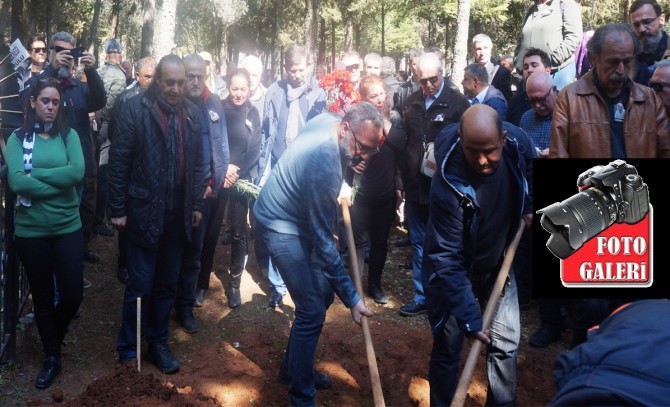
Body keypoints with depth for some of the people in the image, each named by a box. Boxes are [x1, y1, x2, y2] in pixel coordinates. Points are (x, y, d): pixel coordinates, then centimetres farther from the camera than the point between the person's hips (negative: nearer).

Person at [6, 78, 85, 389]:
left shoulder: (68, 135, 1)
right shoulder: (18, 138, -2)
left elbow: (78, 172, -16)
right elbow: (16, 181, -15)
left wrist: (34, 174, -16)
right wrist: (59, 184, -16)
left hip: (67, 226, 1)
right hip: (30, 229, 0)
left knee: (72, 294, 4)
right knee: (42, 296, 12)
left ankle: (54, 338, 37)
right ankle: (52, 356, 31)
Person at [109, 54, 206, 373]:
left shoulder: (191, 112, 6)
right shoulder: (135, 108, -7)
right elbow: (119, 161, -7)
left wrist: (197, 204, 9)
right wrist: (118, 209, -7)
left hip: (178, 212, 4)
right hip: (145, 210, -4)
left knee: (167, 284, 13)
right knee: (140, 285, 3)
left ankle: (158, 343, 28)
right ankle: (128, 350, 20)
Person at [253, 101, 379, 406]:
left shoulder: (328, 119, -8)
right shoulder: (325, 165, -34)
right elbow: (323, 242, -28)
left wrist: (339, 186, 3)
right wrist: (352, 298, -23)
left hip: (297, 218, 9)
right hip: (282, 228, -9)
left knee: (322, 295, 12)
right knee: (312, 311, -10)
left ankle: (294, 368, 29)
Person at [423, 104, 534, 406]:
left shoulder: (519, 144, -20)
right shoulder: (449, 184, -35)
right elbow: (447, 258, -32)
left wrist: (529, 206, 4)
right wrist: (468, 318, -32)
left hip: (498, 264, 4)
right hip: (454, 270, -4)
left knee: (506, 345, 6)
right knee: (448, 347, 4)